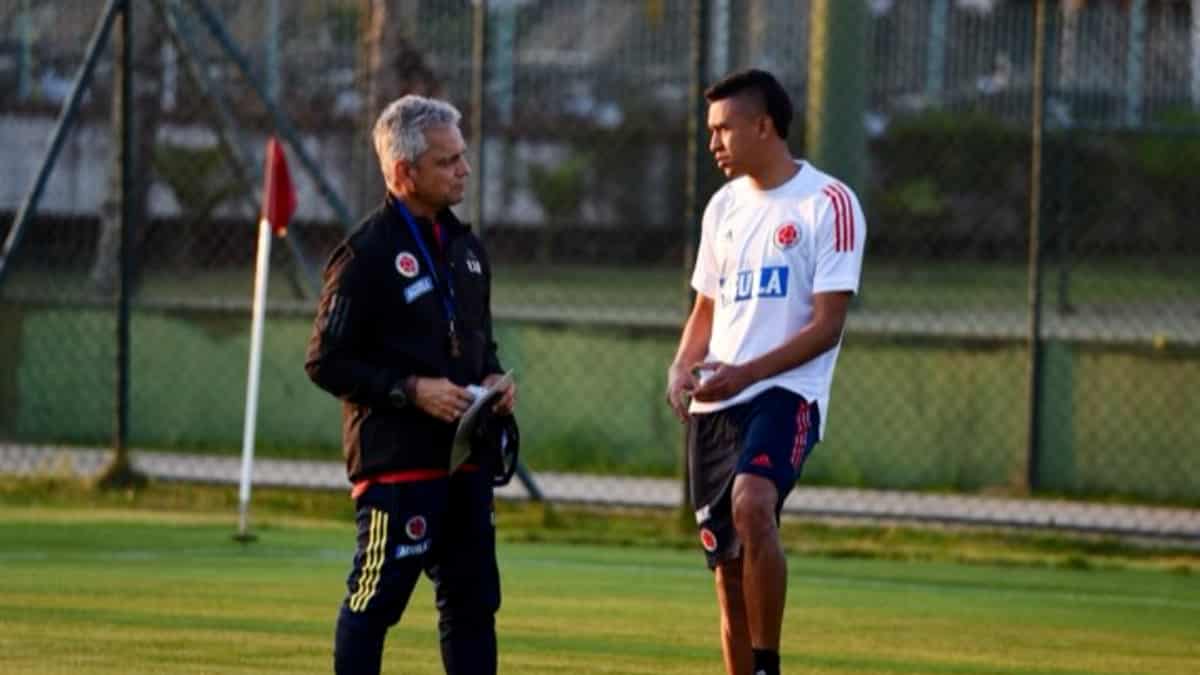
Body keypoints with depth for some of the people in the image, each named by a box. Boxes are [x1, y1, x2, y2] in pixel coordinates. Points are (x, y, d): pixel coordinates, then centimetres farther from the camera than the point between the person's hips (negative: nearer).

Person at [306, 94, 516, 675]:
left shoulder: (464, 246, 14)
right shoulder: (365, 255, -11)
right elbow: (326, 361, -11)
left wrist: (492, 378, 6)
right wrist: (412, 391, -18)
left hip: (464, 453, 8)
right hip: (395, 456, -8)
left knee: (473, 597, 11)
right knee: (376, 598, -5)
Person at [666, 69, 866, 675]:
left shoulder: (828, 204, -7)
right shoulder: (724, 206, 15)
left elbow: (827, 325, -11)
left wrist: (746, 373, -20)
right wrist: (682, 367, 2)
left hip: (786, 392, -7)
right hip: (713, 404, 7)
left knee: (751, 505, -33)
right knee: (728, 567, 6)